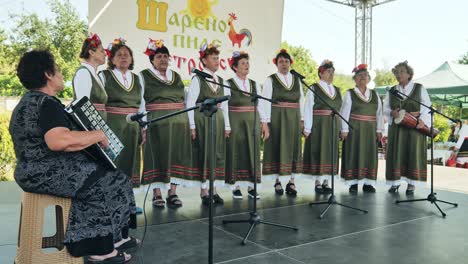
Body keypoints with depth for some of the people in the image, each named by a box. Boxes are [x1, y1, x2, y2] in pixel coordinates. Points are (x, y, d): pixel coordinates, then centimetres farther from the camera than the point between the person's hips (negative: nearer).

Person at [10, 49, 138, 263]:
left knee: (106, 175, 13)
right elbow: (59, 140, -37)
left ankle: (115, 238, 14)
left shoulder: (27, 101, 16)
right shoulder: (47, 103, -19)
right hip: (48, 172, -11)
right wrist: (98, 135, -22)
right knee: (110, 182, -8)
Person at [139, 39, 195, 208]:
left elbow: (184, 100, 14)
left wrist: (189, 123, 6)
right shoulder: (144, 76, 4)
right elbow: (140, 102, -2)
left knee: (176, 156, 3)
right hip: (156, 122, -4)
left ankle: (173, 193, 11)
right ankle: (157, 194, 8)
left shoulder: (176, 76, 16)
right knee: (158, 156, -1)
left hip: (179, 122, 4)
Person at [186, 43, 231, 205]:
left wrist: (227, 125, 7)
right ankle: (204, 192, 9)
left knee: (218, 154, 6)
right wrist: (192, 126, -14)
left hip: (218, 120, 6)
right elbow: (190, 103, -8)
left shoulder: (221, 81, 13)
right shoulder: (197, 79, -3)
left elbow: (224, 105, 13)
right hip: (202, 119, -5)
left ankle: (213, 190, 15)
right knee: (203, 154, -1)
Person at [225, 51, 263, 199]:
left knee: (252, 152, 4)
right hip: (235, 121, -4)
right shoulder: (228, 84, -2)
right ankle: (236, 187, 9)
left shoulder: (255, 84, 12)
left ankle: (251, 186, 12)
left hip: (253, 121, 4)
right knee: (236, 152, 0)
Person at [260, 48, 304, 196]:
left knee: (293, 148, 4)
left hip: (294, 119, 4)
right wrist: (265, 123, -14)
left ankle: (291, 182, 11)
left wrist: (301, 120, 0)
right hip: (276, 118, -3)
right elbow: (265, 102, -7)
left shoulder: (297, 80, 10)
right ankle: (277, 181, 11)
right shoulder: (270, 80, -1)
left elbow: (301, 101, 8)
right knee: (277, 148, 1)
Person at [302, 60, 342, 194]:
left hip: (333, 126, 6)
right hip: (318, 126, -6)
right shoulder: (313, 89, -4)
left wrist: (340, 128, 4)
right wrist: (307, 128, -14)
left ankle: (326, 182, 17)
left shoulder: (337, 90, 14)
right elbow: (308, 110, -8)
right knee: (318, 153, -1)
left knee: (331, 153, 8)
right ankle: (318, 183, 7)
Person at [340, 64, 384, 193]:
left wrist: (379, 130, 3)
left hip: (370, 131, 4)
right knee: (354, 155, -1)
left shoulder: (375, 94, 13)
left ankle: (368, 183, 14)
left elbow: (379, 113, 10)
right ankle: (353, 183, 6)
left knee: (370, 155, 5)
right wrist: (344, 129, -12)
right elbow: (344, 112, -4)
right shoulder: (350, 94, 2)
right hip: (354, 130, -4)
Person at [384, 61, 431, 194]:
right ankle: (395, 182, 7)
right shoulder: (391, 91, 11)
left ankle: (411, 184, 4)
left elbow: (427, 107, -1)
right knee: (396, 153, 0)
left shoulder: (420, 88, 4)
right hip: (396, 127, 2)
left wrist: (422, 120, -17)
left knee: (414, 153, -2)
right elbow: (385, 108, 9)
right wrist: (392, 113, -13)